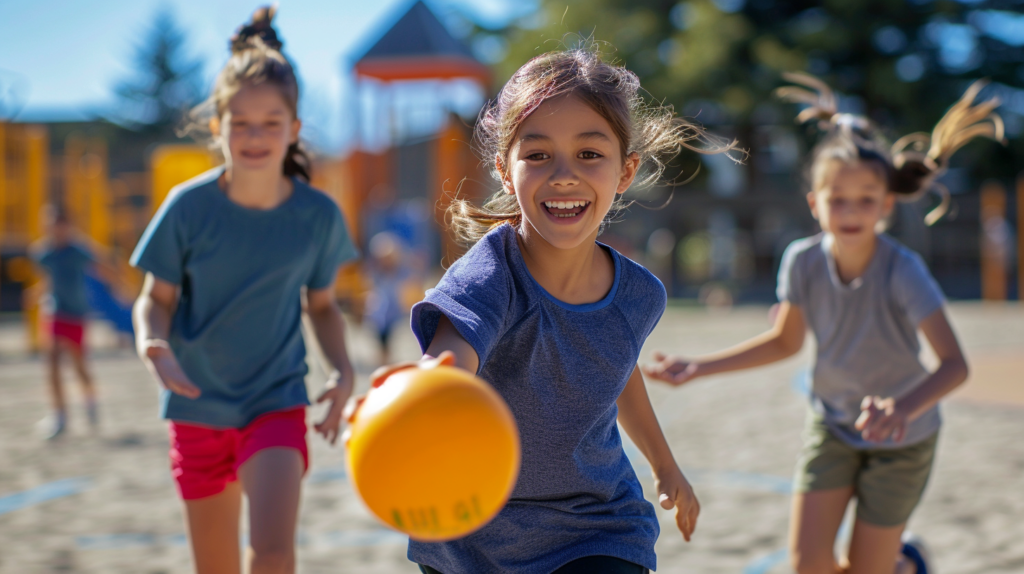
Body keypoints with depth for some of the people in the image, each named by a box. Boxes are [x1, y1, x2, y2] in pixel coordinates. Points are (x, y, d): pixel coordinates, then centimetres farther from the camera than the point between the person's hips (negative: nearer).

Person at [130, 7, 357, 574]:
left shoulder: (319, 215, -9)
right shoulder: (188, 207, -12)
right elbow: (156, 299, -4)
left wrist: (342, 369, -11)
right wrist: (154, 347, -25)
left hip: (277, 402, -1)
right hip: (199, 406, 1)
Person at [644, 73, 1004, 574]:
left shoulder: (902, 271, -27)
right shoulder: (803, 261, -16)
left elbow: (954, 363, -33)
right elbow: (785, 342, 1)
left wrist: (905, 408, -53)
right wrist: (697, 368, -4)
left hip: (900, 440, -3)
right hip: (831, 425, 3)